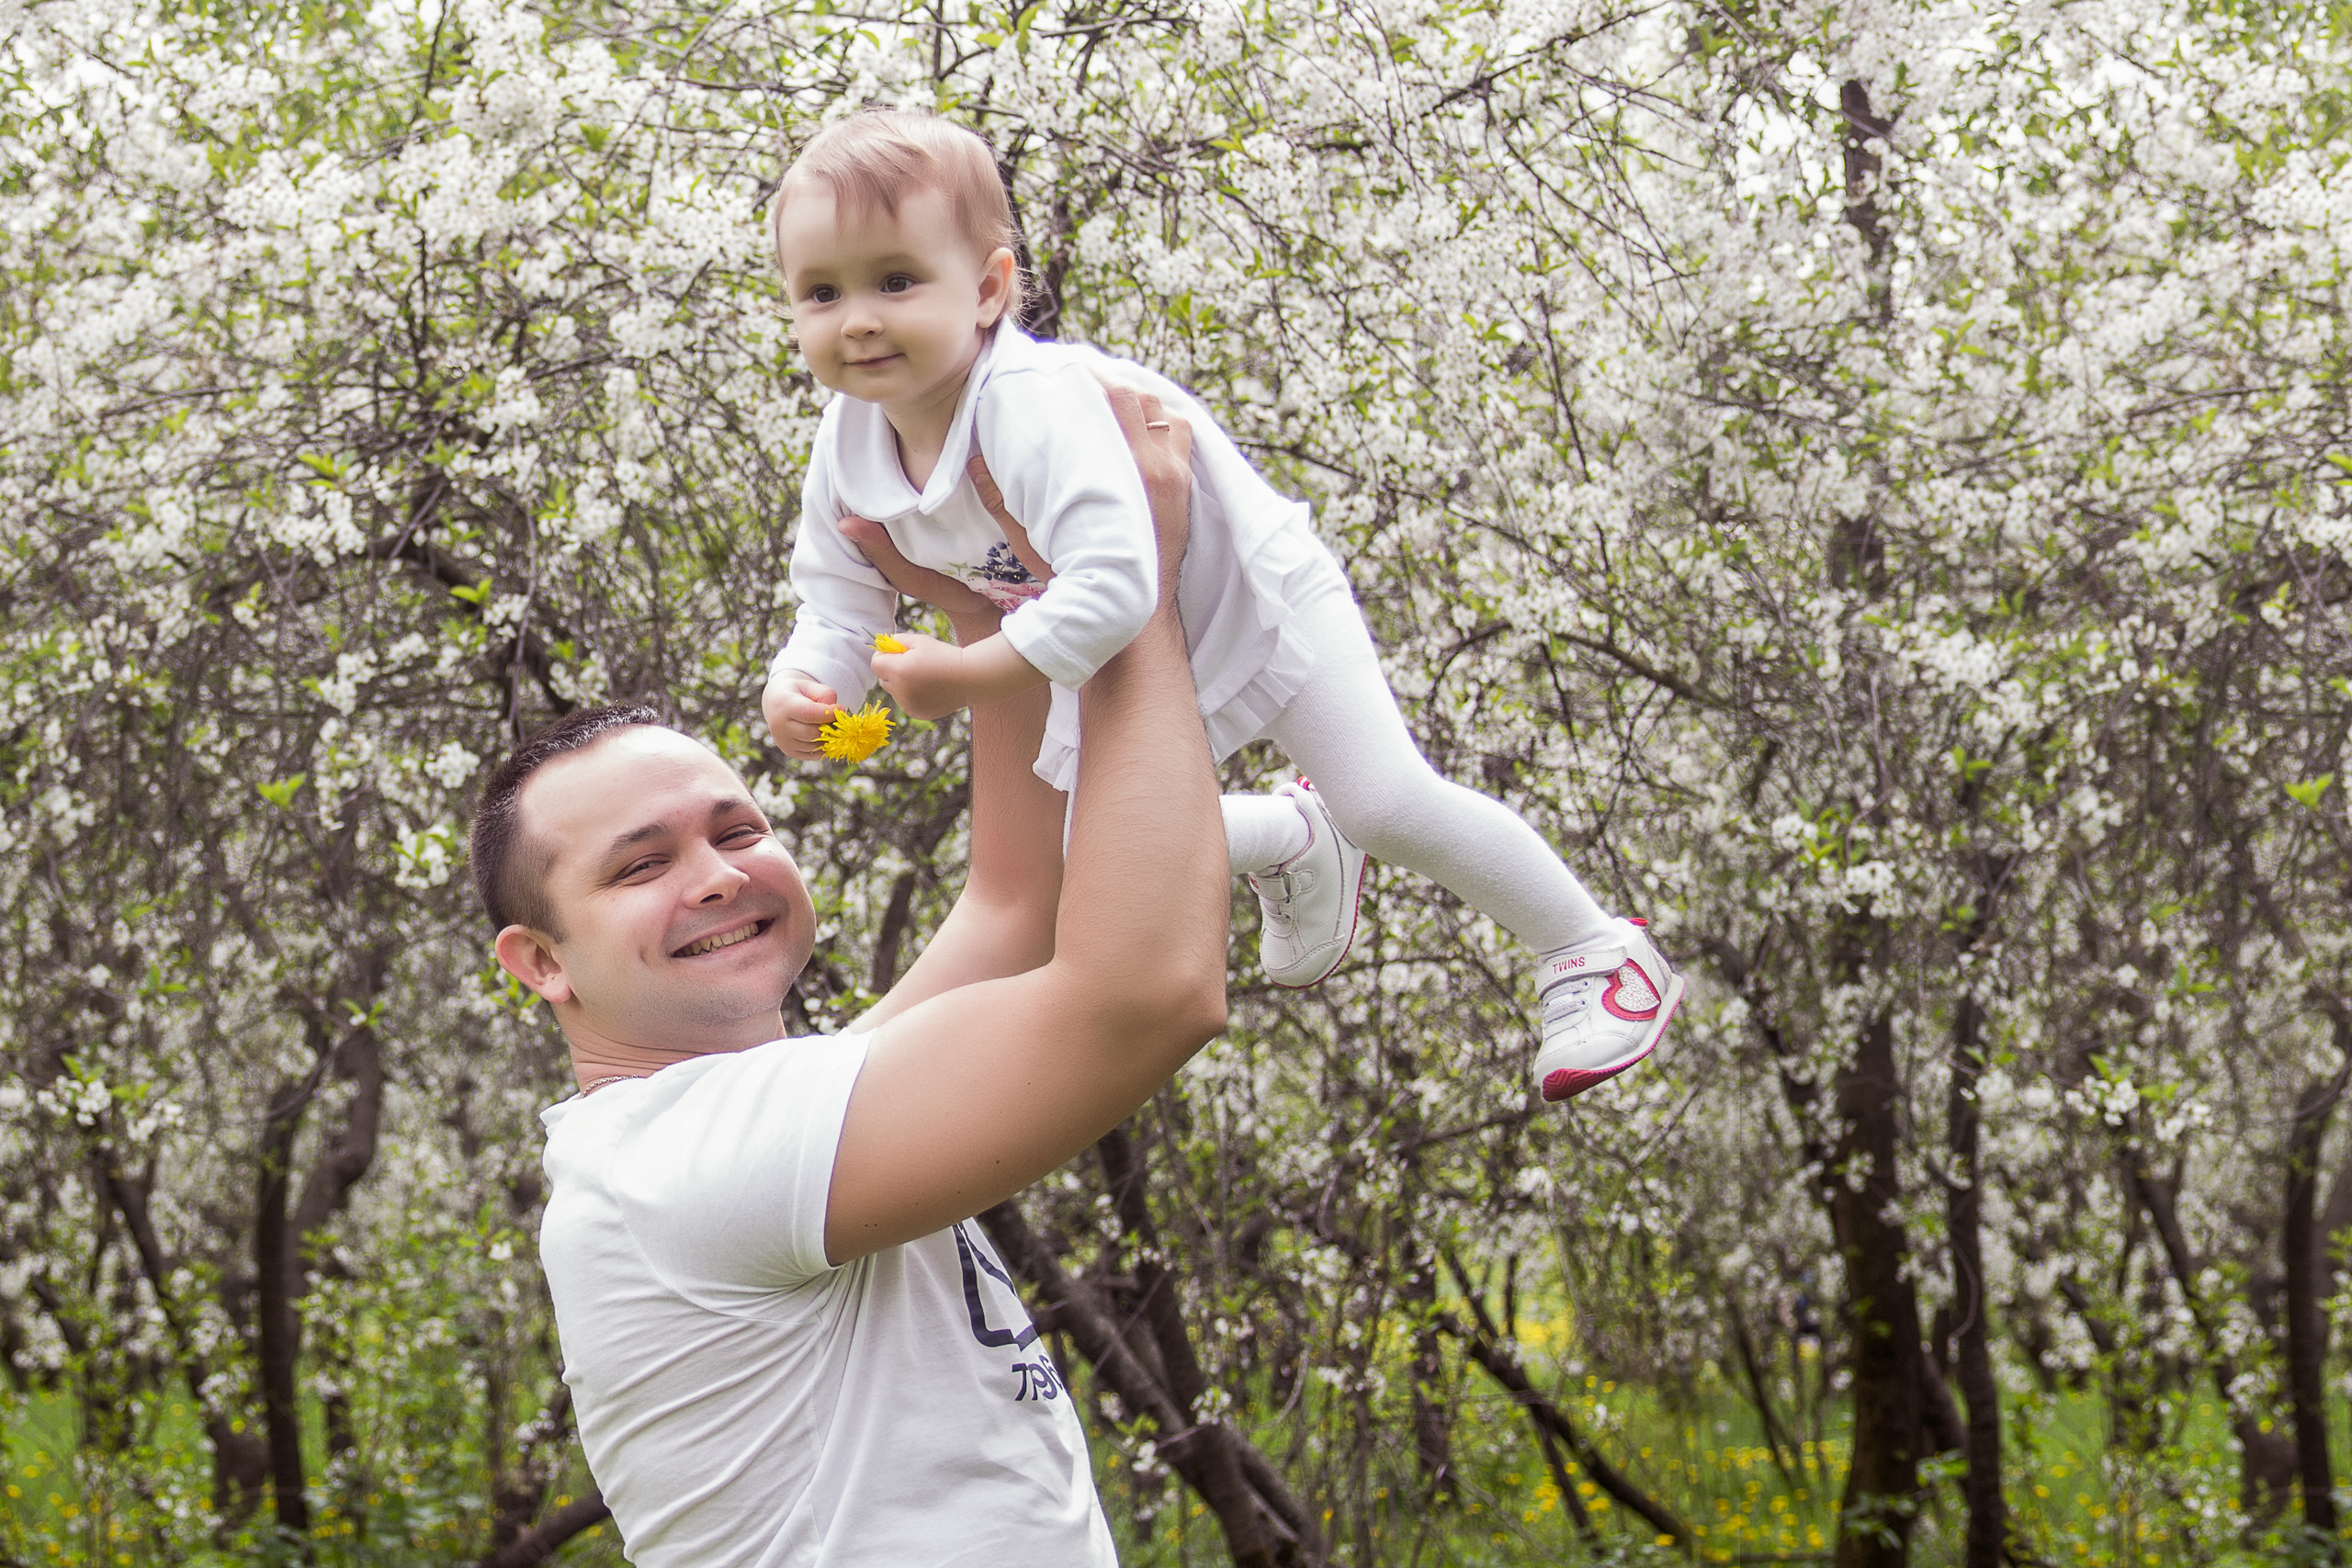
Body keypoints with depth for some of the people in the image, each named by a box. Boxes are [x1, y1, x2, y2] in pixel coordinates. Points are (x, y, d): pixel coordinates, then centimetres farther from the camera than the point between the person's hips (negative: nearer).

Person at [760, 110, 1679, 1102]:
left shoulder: (1036, 405, -42)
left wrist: (967, 678, -46)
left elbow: (1113, 587, -51)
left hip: (1249, 593, -7)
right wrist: (800, 687, -27)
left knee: (1386, 802, -13)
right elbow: (840, 609, -5)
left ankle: (1598, 953, 7)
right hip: (1116, 652, 8)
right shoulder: (846, 453, -17)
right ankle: (1296, 842, 44)